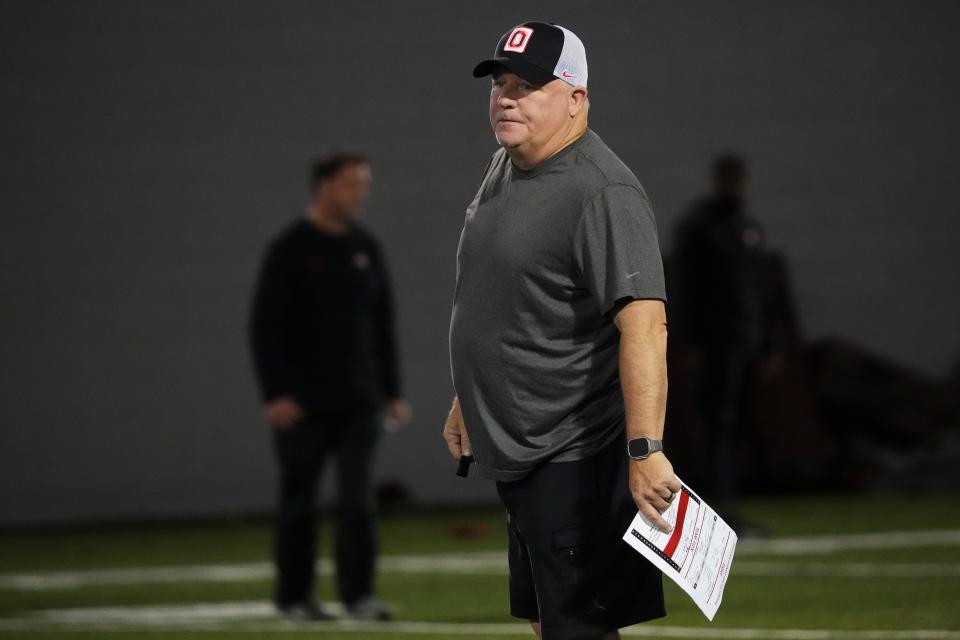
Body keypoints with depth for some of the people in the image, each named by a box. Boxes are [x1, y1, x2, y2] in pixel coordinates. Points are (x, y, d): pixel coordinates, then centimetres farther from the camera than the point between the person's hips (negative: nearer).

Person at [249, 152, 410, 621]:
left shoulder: (365, 248, 9)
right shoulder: (291, 249, -7)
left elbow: (383, 326, 16)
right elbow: (265, 326, -9)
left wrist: (392, 390, 12)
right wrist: (275, 394, -16)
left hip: (358, 401, 4)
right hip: (303, 405, -4)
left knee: (358, 498, -5)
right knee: (298, 500, 5)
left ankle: (358, 595, -3)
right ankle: (294, 596, 16)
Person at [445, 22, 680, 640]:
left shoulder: (602, 192, -19)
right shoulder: (505, 167, 12)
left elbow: (644, 323, -28)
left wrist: (646, 450, -35)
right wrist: (467, 399, 28)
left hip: (574, 459, -10)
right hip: (518, 450, 10)